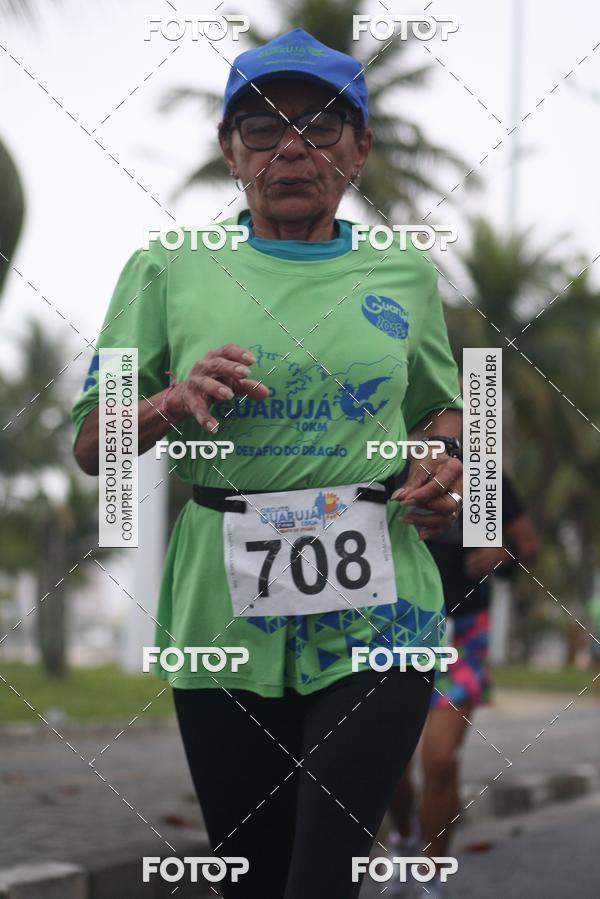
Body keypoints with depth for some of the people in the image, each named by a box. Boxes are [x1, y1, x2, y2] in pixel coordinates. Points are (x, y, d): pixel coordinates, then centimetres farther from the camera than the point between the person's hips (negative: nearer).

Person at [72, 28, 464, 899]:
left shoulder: (405, 272, 9)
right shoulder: (168, 270, 5)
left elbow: (444, 407, 25)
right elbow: (91, 447, 6)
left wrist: (444, 468, 2)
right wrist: (172, 403, -14)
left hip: (373, 611, 0)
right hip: (223, 616, 0)